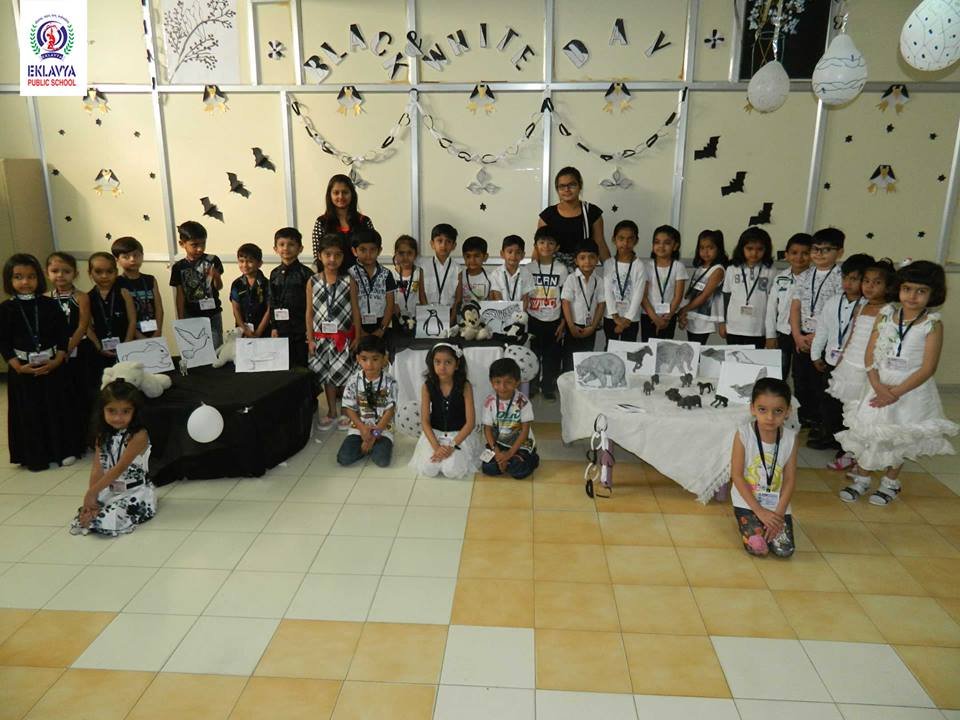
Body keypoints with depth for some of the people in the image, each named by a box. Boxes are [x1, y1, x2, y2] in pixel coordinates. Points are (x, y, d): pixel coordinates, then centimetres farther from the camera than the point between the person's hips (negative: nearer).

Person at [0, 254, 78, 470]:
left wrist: (57, 360, -12)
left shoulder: (50, 304, 0)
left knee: (58, 409, 7)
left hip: (52, 366, 1)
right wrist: (18, 366, -13)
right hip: (22, 369, 0)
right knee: (30, 413, 6)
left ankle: (65, 450, 20)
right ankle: (36, 456, 17)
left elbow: (64, 334, 0)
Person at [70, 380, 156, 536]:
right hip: (108, 489, 6)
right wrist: (92, 497, -14)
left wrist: (91, 492, -18)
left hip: (135, 492, -6)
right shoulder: (103, 436, 4)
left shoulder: (139, 436, -17)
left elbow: (120, 468, -20)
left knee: (107, 520, -25)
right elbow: (97, 469, -2)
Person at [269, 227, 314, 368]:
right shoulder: (275, 274, 8)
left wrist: (309, 329, -10)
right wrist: (273, 327, 6)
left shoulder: (305, 273, -6)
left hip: (301, 329, -4)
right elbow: (272, 302, 11)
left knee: (301, 365, 2)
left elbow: (311, 304, -7)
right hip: (282, 328, 4)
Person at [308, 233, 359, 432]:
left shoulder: (349, 281, -4)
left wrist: (357, 338, -4)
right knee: (326, 375, 12)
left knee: (345, 375, 2)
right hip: (322, 337, 2)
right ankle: (331, 412, 25)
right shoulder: (312, 282, 0)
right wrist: (311, 339, 1)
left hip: (344, 336, -2)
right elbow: (310, 312, 4)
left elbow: (355, 311, -2)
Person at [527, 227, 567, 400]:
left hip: (553, 321, 0)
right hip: (533, 321, 0)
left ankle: (548, 388, 21)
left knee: (552, 356, 5)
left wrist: (563, 323, -2)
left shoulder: (561, 269, -1)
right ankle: (531, 386, 22)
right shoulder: (529, 268, -1)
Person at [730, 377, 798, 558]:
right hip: (747, 501, -2)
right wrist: (760, 511, -15)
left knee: (785, 550, -12)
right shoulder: (743, 434, -16)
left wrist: (778, 513, -14)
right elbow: (737, 475, -14)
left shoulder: (790, 438, -9)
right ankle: (746, 522, 15)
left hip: (777, 504, 2)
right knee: (757, 548, -17)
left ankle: (768, 525, 19)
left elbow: (790, 480, -4)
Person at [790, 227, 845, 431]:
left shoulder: (840, 278, -8)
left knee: (820, 381, 0)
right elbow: (795, 307, 5)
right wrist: (798, 335, -6)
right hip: (801, 337, 5)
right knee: (800, 378, 12)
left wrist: (816, 337, -14)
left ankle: (820, 425, 13)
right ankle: (802, 420, 26)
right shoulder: (804, 277, 8)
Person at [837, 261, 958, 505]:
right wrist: (878, 386, -14)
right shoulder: (886, 314, -3)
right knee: (867, 432, 7)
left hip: (911, 389, -2)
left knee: (900, 439, 12)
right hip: (880, 386, 3)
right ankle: (861, 479, 25)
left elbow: (928, 368, -14)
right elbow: (870, 353, -3)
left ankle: (890, 483, 31)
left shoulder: (932, 324, -12)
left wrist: (896, 392, -17)